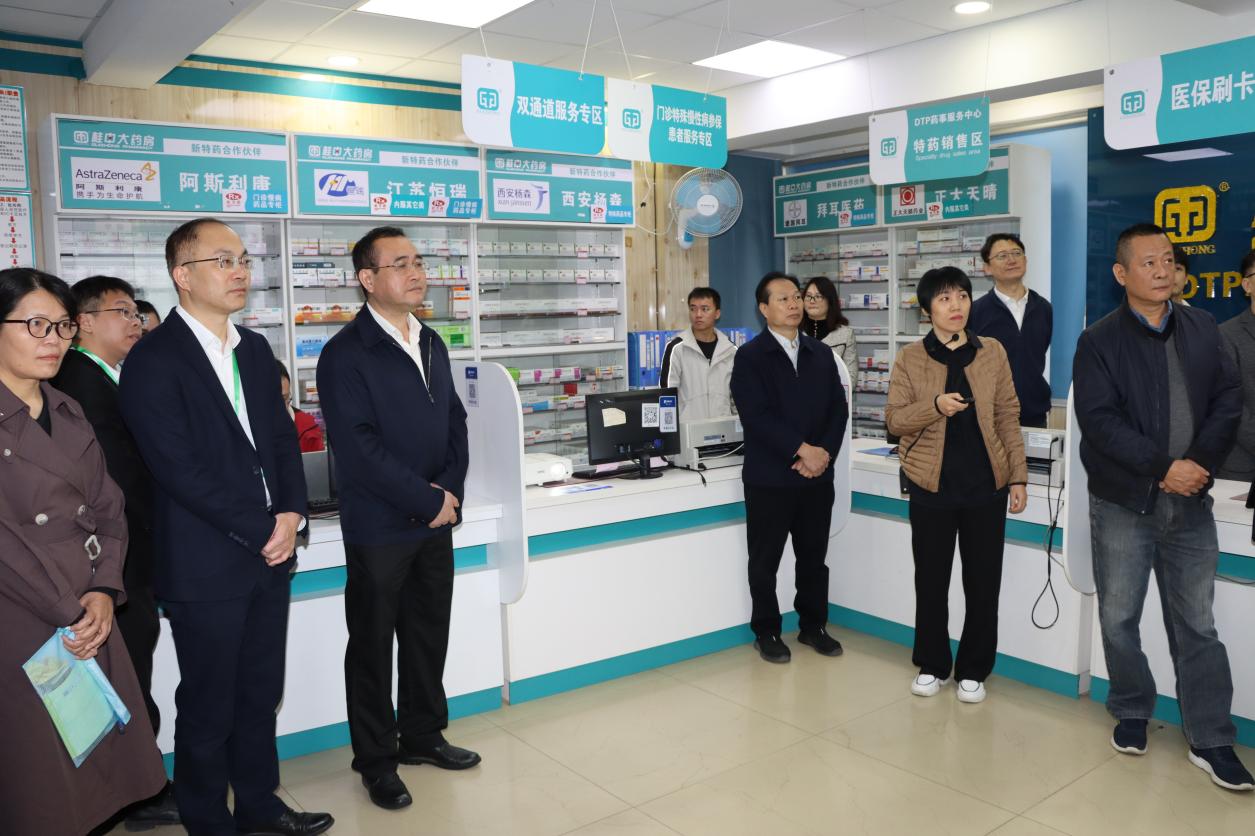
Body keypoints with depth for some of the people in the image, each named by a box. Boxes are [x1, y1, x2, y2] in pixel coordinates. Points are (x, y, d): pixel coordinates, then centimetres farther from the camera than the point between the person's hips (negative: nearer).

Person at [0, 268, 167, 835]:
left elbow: (108, 509, 10)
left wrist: (103, 592, -4)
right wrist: (67, 612, -12)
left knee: (104, 772, 11)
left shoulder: (67, 414, 11)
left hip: (91, 621, 6)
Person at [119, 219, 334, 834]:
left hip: (269, 553, 6)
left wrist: (291, 513, -4)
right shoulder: (154, 360, -11)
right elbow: (179, 468, -17)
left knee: (261, 695, 17)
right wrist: (261, 531, -14)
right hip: (205, 566, -6)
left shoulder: (254, 349, 11)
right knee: (208, 708, 8)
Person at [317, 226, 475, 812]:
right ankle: (376, 759, 23)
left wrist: (451, 490, -3)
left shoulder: (431, 344, 11)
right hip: (379, 526, -6)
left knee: (429, 635, 16)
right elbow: (358, 446, -19)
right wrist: (427, 500, -16)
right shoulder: (345, 353, -12)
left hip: (436, 520, 7)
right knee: (373, 644, 8)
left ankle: (422, 735, 34)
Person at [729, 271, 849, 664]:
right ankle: (766, 632, 22)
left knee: (814, 557, 14)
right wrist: (802, 450, -18)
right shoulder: (750, 356, -5)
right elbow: (757, 416, -15)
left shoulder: (822, 354, 11)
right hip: (769, 477, -4)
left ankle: (813, 625, 30)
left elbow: (839, 409, 7)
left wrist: (824, 453, -9)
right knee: (765, 561, 7)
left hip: (818, 476, 4)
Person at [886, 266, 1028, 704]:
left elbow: (1008, 417, 5)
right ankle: (932, 665, 26)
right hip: (932, 486, -1)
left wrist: (1018, 476, 1)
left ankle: (973, 670, 23)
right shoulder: (910, 358, -1)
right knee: (931, 580, 9)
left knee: (983, 582, 7)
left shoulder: (993, 352, 3)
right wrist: (935, 406, -23)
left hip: (986, 485, 1)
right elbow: (894, 420, -5)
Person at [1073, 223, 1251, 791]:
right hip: (1123, 504, -2)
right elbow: (1099, 420, -14)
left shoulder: (1203, 329, 7)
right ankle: (1131, 714, 28)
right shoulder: (1099, 342, -5)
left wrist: (1200, 461, -13)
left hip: (1190, 502, 3)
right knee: (1119, 618, 9)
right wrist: (1163, 467, -20)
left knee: (1196, 624, 8)